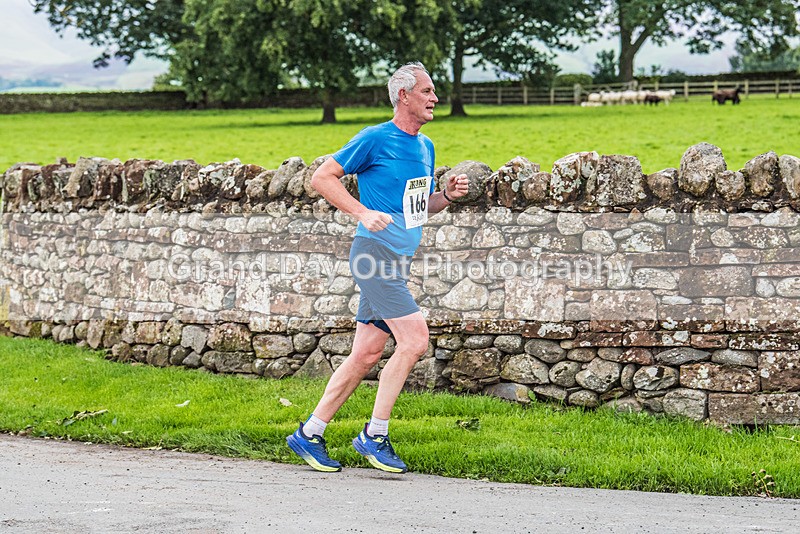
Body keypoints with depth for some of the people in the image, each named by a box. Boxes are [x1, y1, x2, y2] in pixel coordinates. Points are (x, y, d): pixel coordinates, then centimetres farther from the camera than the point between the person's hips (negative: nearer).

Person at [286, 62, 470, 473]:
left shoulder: (425, 147, 17)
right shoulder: (375, 139, -8)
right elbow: (321, 178, -6)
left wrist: (447, 195, 6)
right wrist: (363, 212, -17)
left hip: (398, 261, 8)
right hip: (376, 253, -8)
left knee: (366, 355, 7)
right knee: (414, 340, -15)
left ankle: (310, 434, 14)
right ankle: (375, 434, -6)